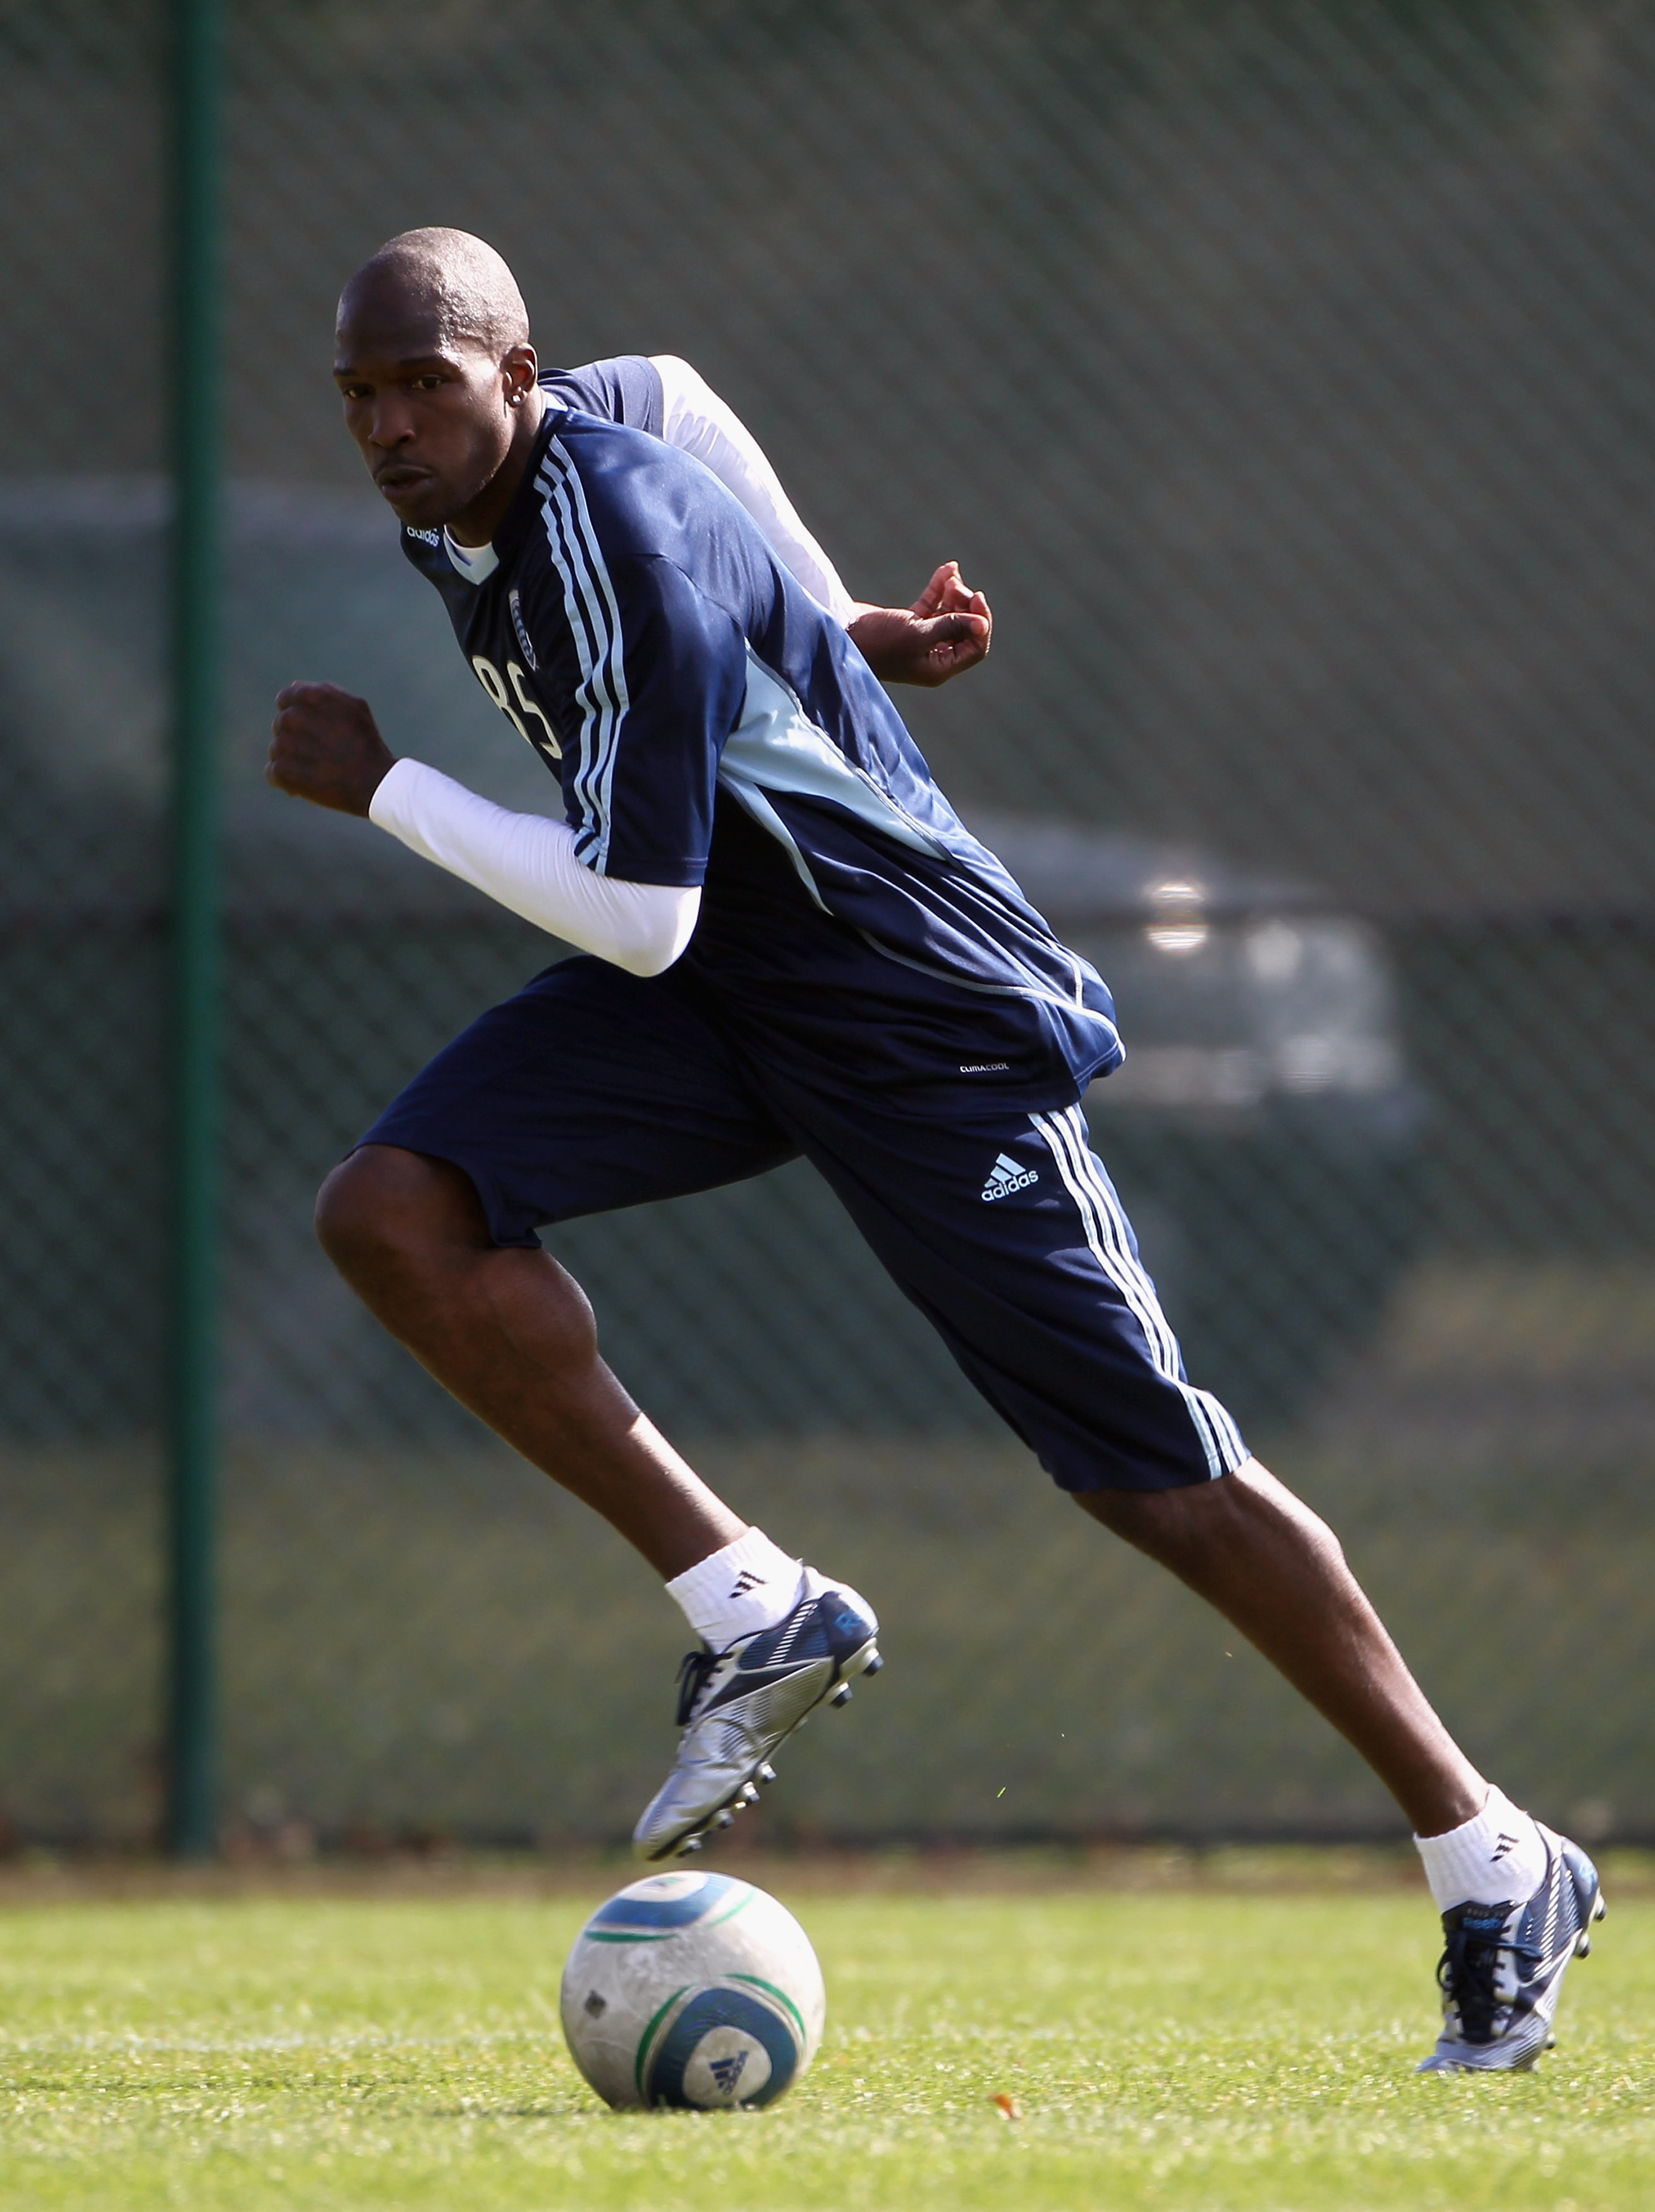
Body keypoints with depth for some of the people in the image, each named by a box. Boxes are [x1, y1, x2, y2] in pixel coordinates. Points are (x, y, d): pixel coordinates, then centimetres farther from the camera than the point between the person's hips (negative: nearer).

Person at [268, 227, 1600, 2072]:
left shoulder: (625, 565, -29)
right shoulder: (460, 485, -1)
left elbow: (639, 916, -29)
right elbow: (670, 390, 22)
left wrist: (383, 790, -20)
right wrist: (828, 619, 21)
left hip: (912, 1006, -8)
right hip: (706, 987, 8)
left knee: (1152, 1472, -7)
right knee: (391, 1215, -16)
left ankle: (1498, 1875, 6)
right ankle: (755, 1619, -9)